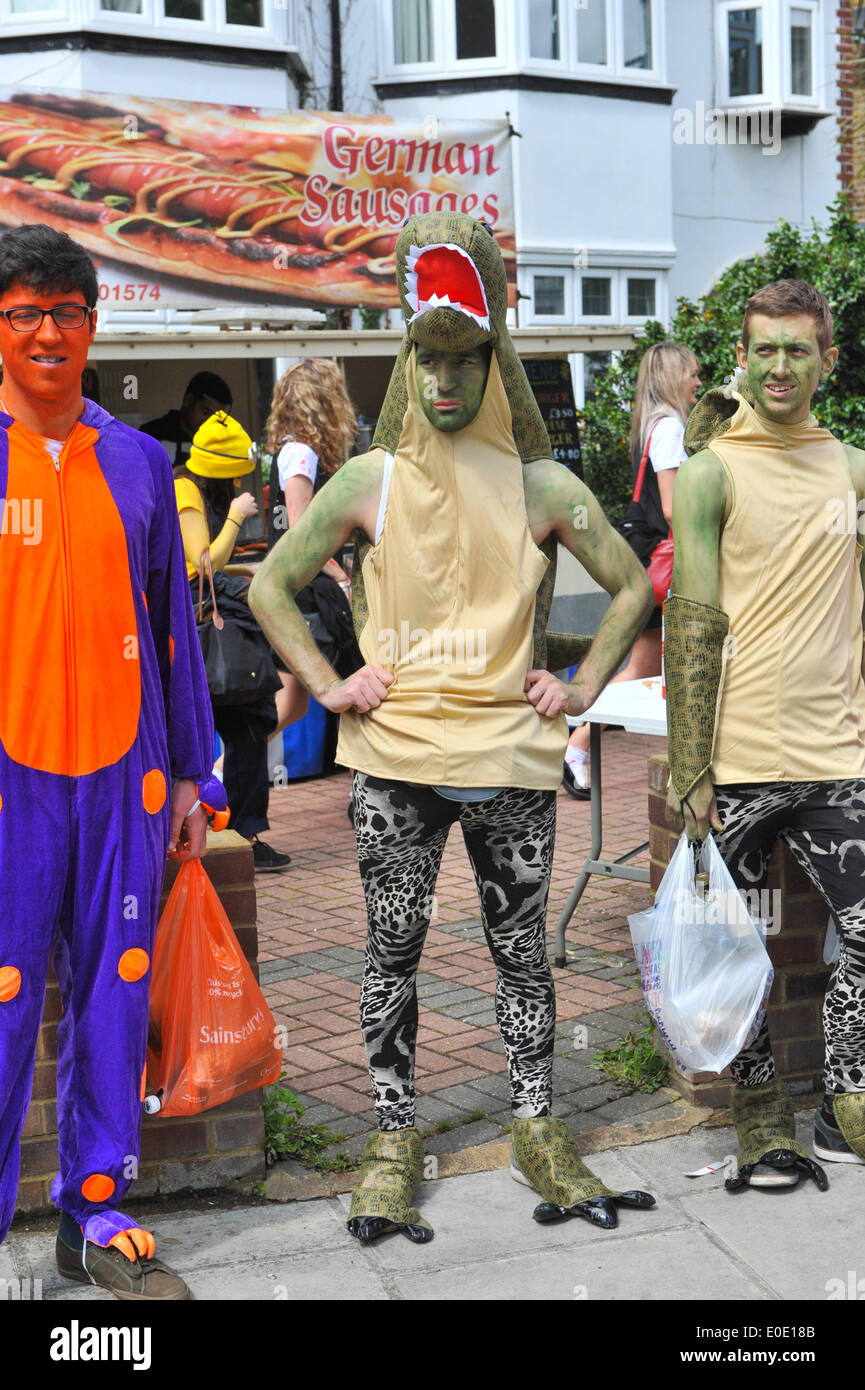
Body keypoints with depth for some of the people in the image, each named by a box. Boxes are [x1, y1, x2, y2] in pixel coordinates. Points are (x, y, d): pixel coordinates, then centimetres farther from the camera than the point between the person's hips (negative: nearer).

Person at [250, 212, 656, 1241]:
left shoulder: (543, 488, 3)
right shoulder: (369, 481, 2)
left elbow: (634, 587, 12)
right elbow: (270, 586, 8)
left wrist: (580, 687, 3)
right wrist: (329, 685, -1)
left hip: (510, 755, 0)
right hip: (395, 754, 0)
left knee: (520, 949, 8)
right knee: (393, 950, 5)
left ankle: (538, 1135, 20)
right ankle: (393, 1145, 16)